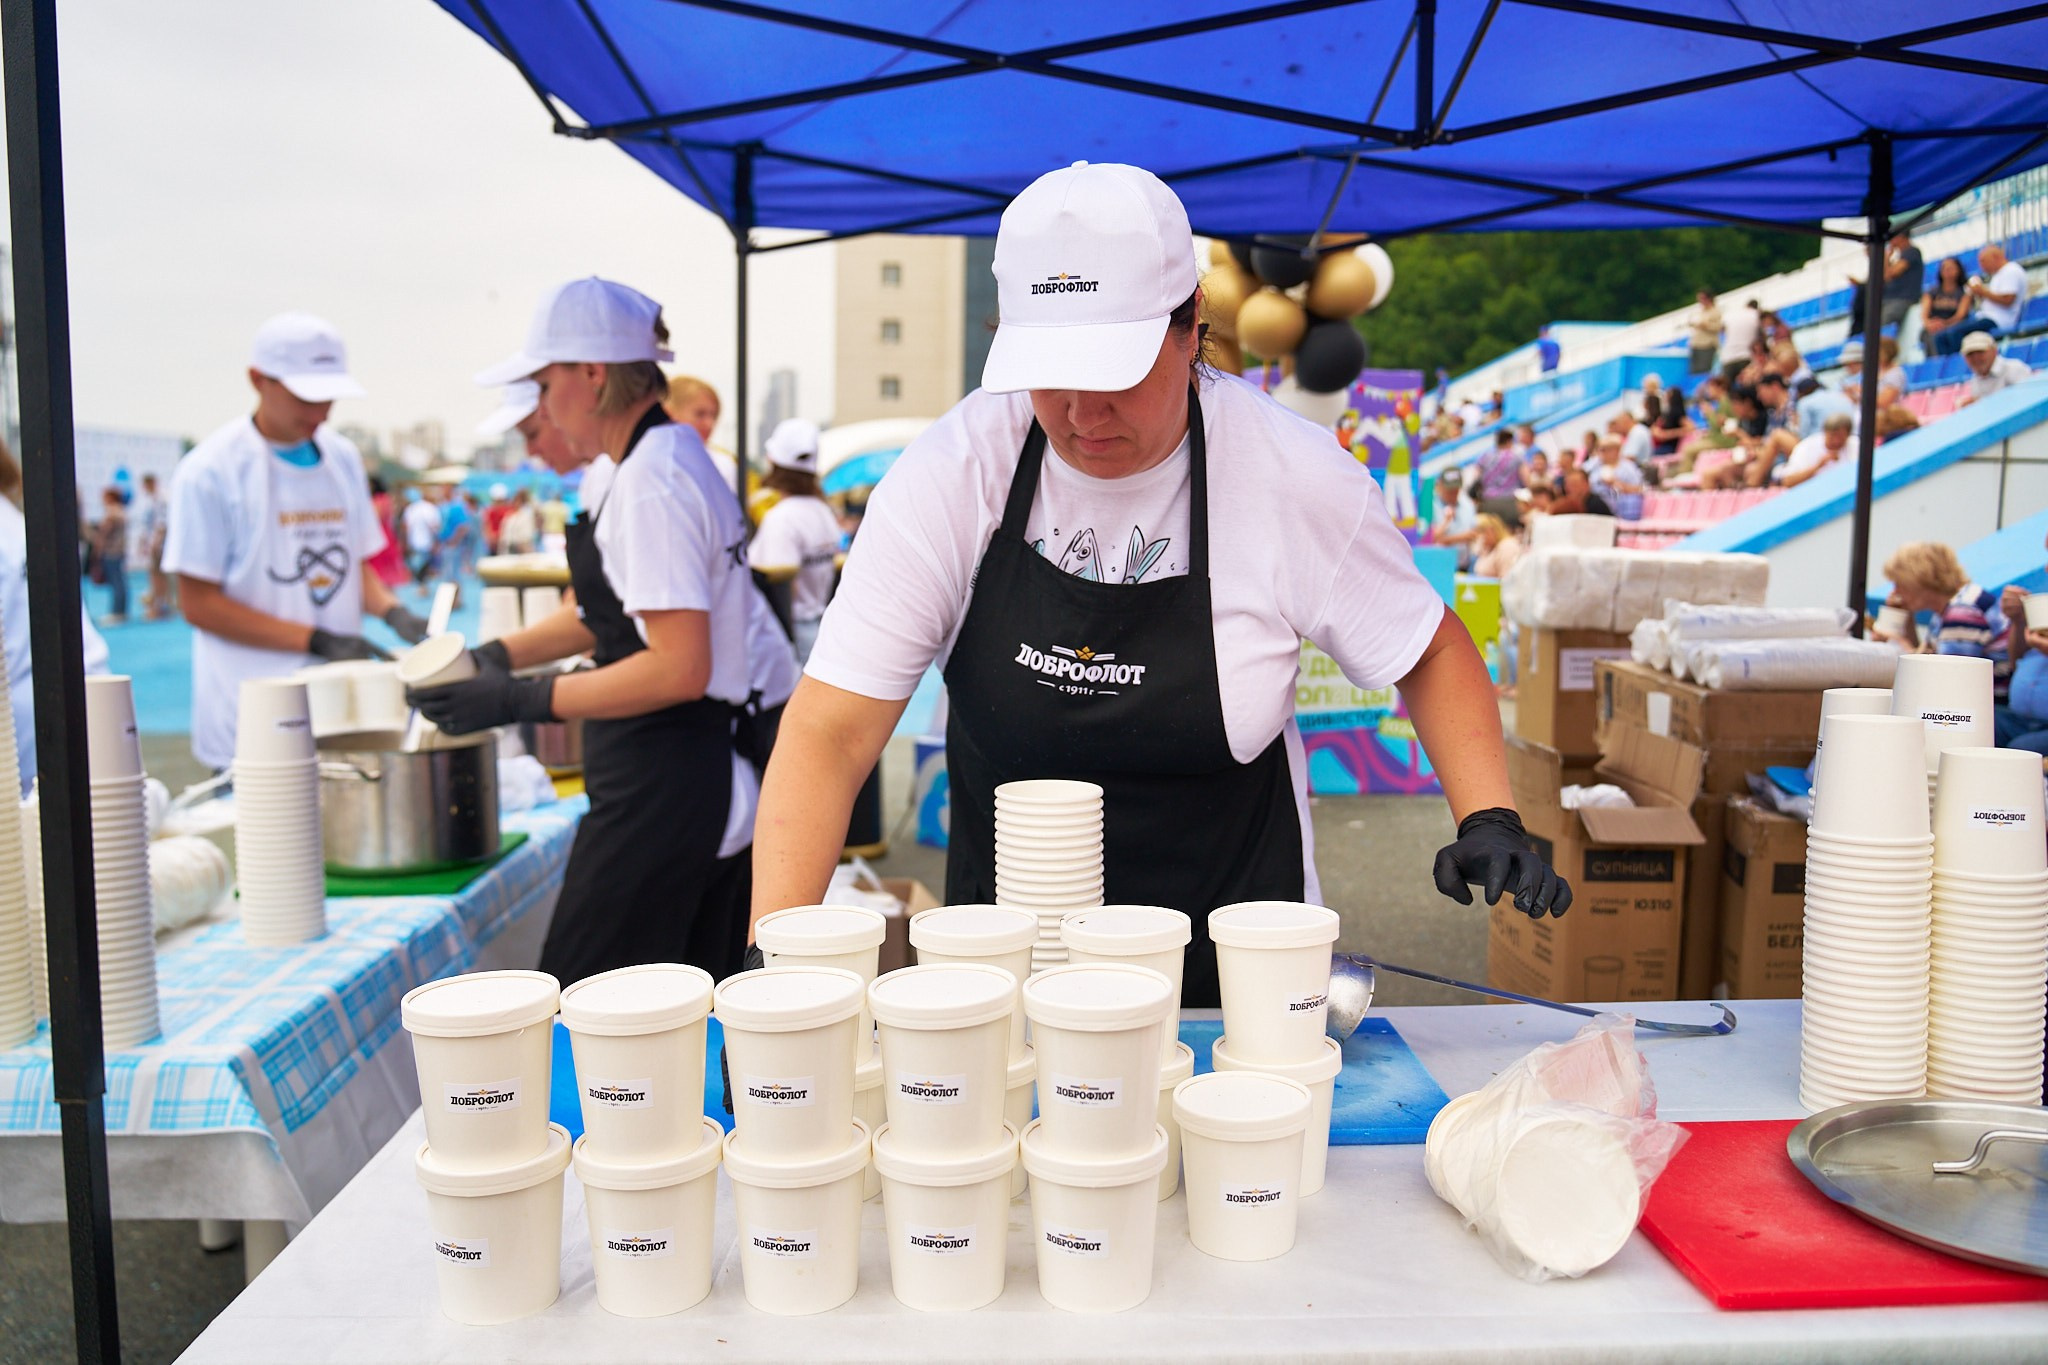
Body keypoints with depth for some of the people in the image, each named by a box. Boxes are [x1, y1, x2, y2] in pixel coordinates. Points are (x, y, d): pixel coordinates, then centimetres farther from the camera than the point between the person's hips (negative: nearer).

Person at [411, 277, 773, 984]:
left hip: (660, 789, -10)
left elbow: (679, 668, -24)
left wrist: (521, 700, -19)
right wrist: (497, 655, 13)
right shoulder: (634, 466, 13)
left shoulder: (650, 482, -19)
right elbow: (612, 611, 24)